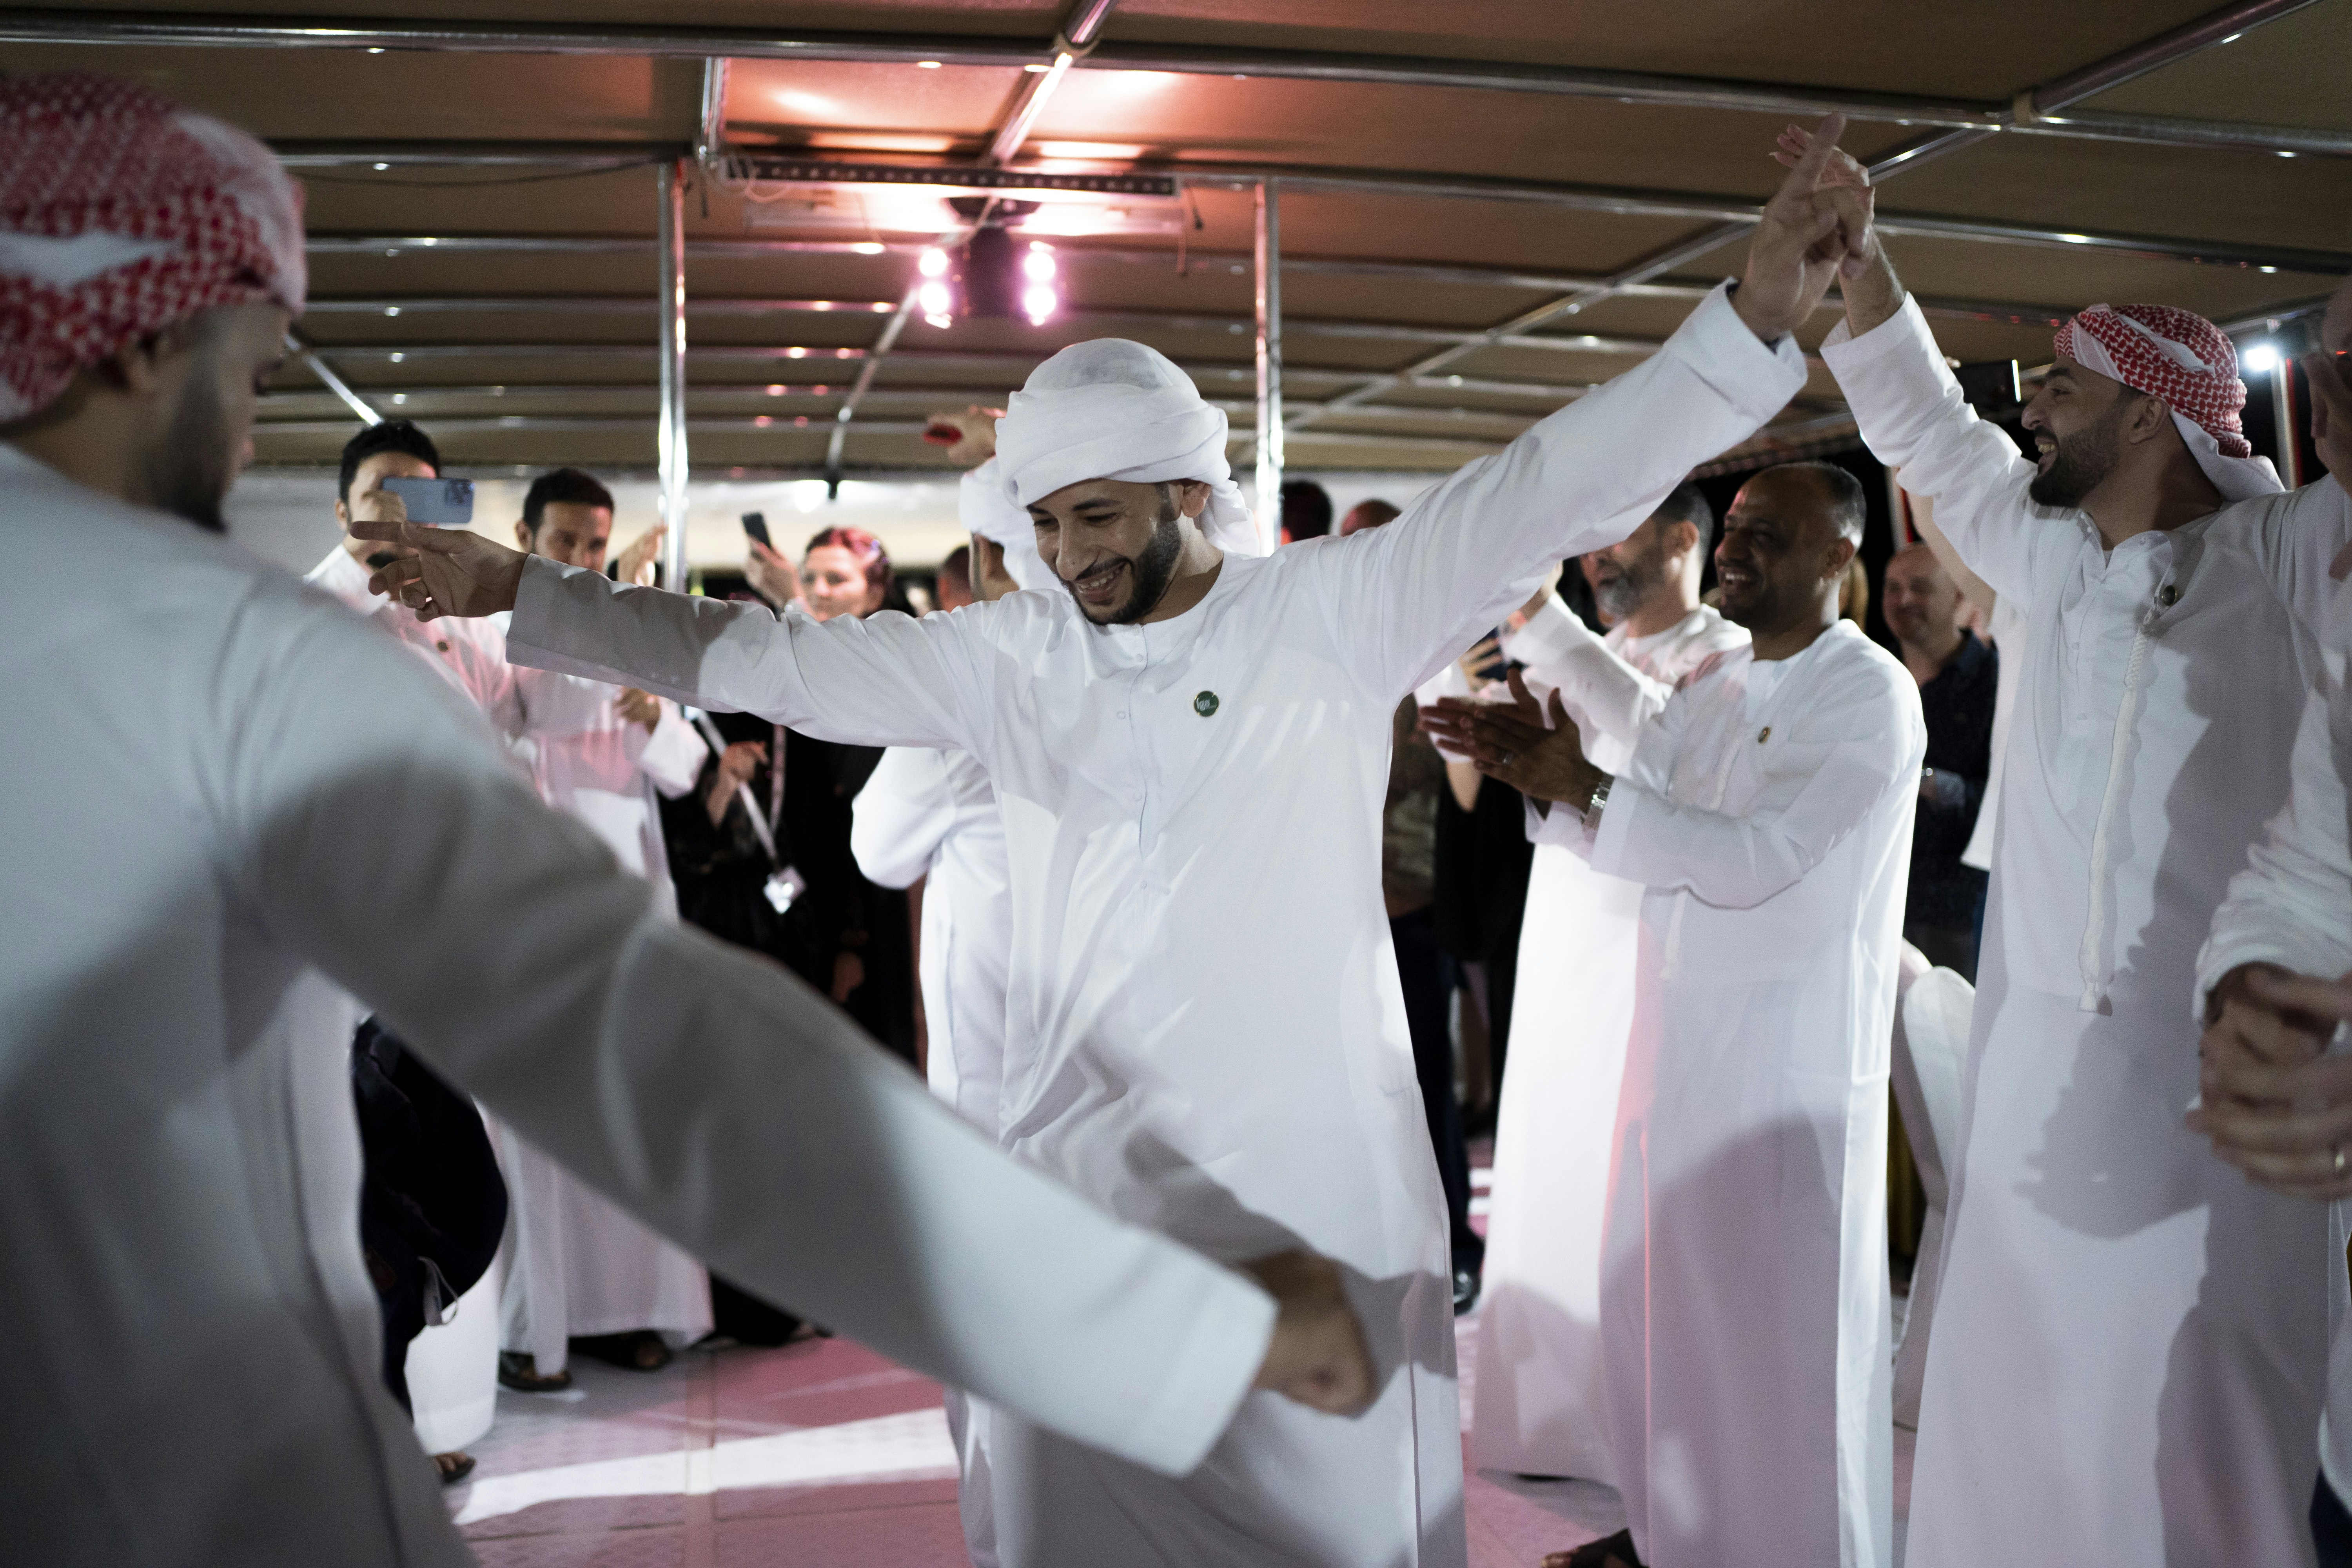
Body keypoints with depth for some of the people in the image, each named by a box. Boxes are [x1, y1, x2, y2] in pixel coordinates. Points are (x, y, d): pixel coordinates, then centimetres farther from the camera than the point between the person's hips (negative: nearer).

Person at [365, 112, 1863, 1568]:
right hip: (1081, 1188, 3)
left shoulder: (1332, 613, -3)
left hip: (1318, 1191, -2)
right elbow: (765, 656, 11)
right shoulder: (1011, 655, 5)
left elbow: (1548, 490, -11)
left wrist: (1754, 317, -21)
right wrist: (520, 593, 11)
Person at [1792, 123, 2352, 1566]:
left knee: (2209, 1450, 2)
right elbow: (1922, 420, 20)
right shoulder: (2053, 559, 9)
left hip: (2220, 1077, -5)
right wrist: (1852, 247, 17)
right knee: (2015, 1425, 11)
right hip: (2040, 1062, 5)